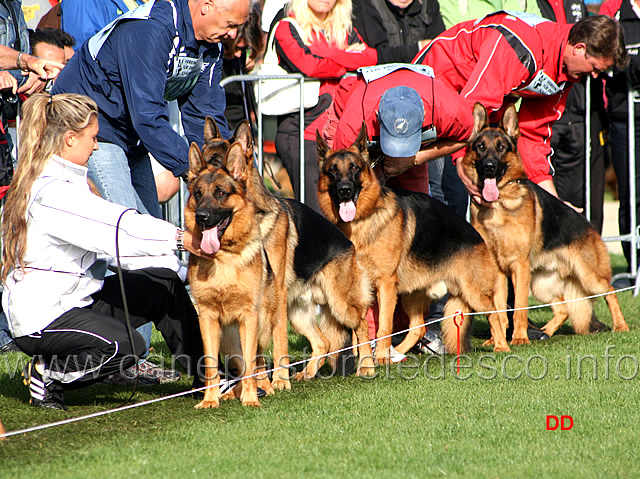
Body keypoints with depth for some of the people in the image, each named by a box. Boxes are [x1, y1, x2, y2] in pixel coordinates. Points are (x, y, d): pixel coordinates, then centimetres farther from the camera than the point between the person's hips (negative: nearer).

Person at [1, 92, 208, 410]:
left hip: (74, 298, 11)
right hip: (41, 319, -11)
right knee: (125, 345, -30)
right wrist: (179, 238, -22)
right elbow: (118, 228, -26)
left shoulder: (59, 181, 10)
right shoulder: (51, 193, -23)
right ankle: (48, 373, -8)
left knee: (164, 283, 7)